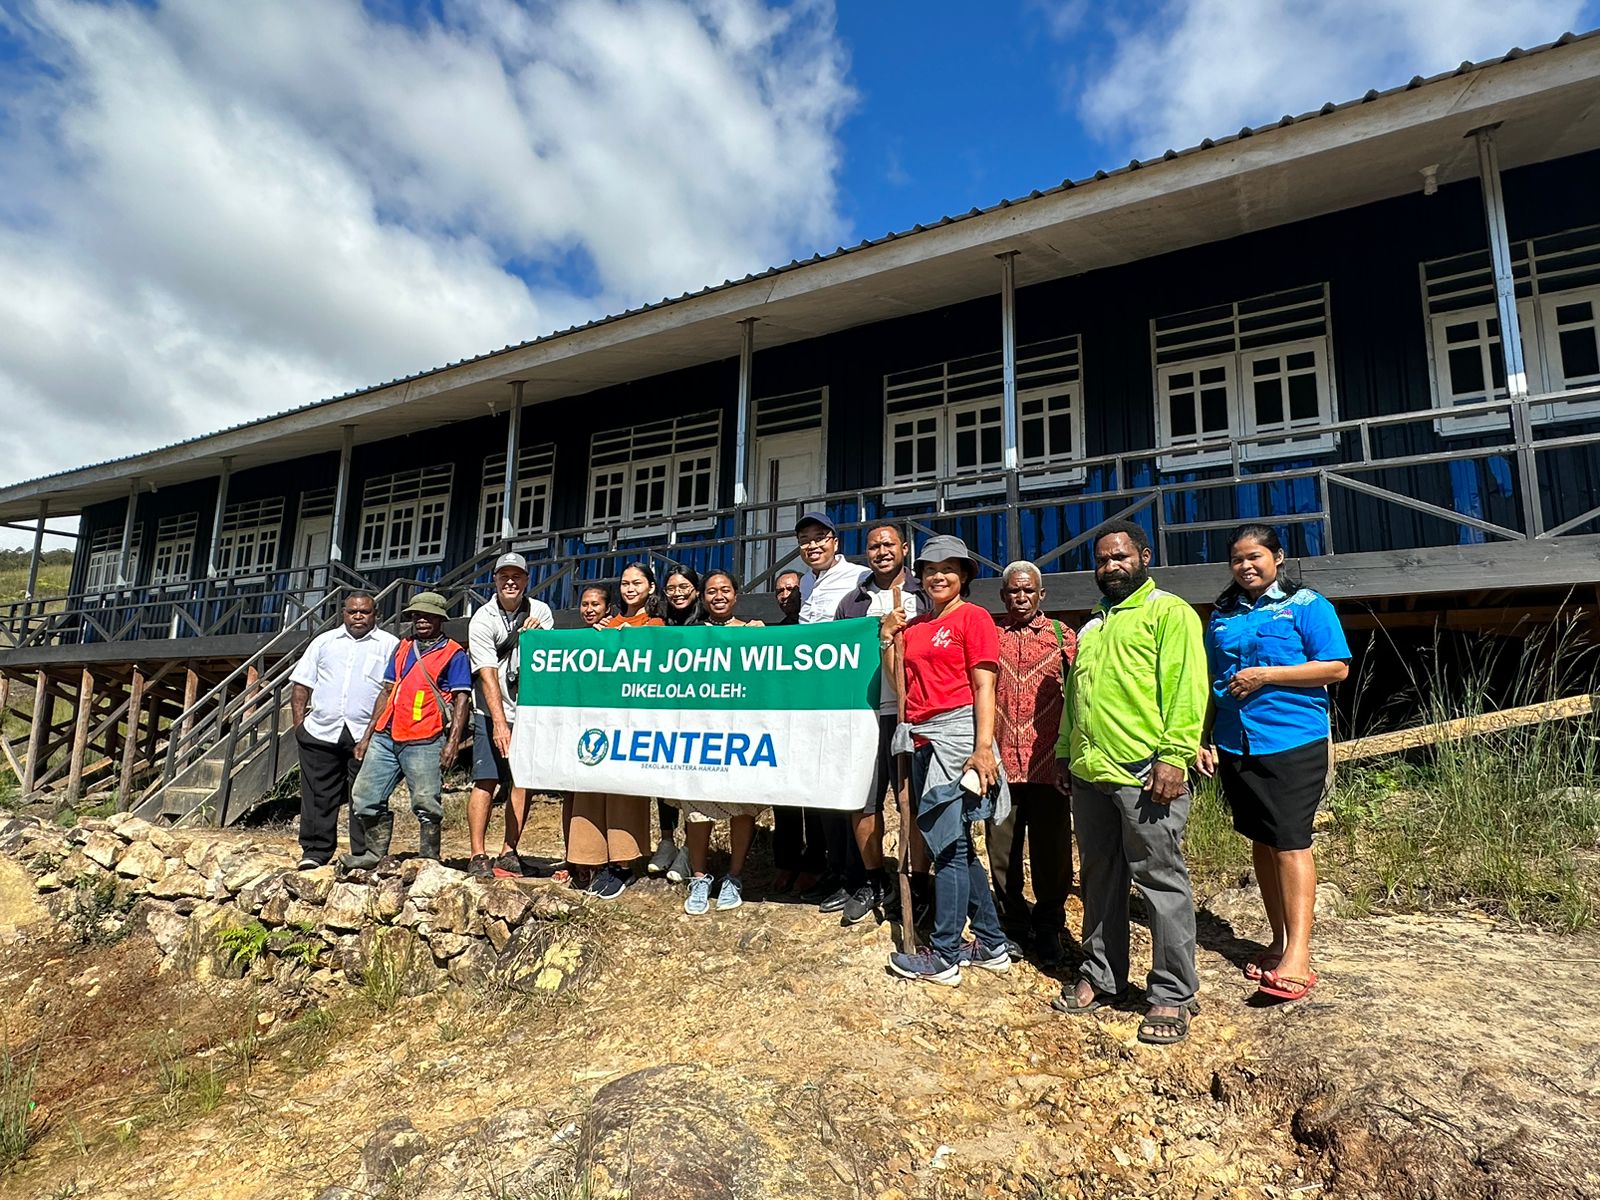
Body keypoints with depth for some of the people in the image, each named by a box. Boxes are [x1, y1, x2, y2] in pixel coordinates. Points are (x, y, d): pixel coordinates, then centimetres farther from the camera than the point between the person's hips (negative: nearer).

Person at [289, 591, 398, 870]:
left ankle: (364, 854, 9)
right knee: (318, 795, 6)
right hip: (320, 732, 3)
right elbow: (302, 684, 16)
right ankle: (315, 852, 17)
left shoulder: (390, 645, 7)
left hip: (367, 737, -3)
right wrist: (299, 722, 5)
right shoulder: (324, 642, 17)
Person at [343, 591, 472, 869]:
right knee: (364, 795, 8)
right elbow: (387, 692, 20)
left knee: (425, 802, -5)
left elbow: (461, 699, -6)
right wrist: (367, 735, 17)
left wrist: (453, 742, -16)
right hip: (386, 736, 7)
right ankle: (375, 853, 21)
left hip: (424, 741, -7)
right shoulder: (403, 648, 18)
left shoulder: (453, 654, -1)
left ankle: (429, 860, 7)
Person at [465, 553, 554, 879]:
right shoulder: (483, 619, -7)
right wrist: (499, 723, -22)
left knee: (522, 782, 1)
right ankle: (478, 856, -1)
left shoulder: (540, 612, 3)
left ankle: (508, 853, 9)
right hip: (492, 714, -3)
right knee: (486, 781, -8)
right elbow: (487, 675, -15)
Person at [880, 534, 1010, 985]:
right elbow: (903, 685, 17)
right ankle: (992, 944, 26)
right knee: (956, 844, 13)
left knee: (947, 843, -4)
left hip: (956, 733, -8)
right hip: (921, 738, 8)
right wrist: (889, 638, 7)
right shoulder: (914, 625, 17)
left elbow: (984, 687, -10)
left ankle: (944, 956, 7)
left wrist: (983, 747, -18)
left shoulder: (973, 618, -3)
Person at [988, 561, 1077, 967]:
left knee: (1051, 849, 7)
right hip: (1001, 761, 1)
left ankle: (1048, 926, 24)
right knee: (1002, 847, 10)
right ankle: (1013, 920, 28)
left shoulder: (1061, 636, 6)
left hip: (1048, 762, -1)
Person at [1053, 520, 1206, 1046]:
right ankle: (1100, 977, 29)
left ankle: (1171, 994, 15)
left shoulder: (1168, 612, -2)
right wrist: (1064, 753, 21)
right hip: (1089, 774, 8)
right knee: (1100, 881, 16)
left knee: (1162, 884, 2)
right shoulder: (1092, 624, 21)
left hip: (1145, 775, -7)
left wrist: (1174, 756, -20)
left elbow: (1186, 687, -13)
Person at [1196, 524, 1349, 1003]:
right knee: (1261, 842, 12)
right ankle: (1279, 941, 23)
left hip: (1292, 744, -5)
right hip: (1236, 747, 6)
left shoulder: (1307, 605, -1)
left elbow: (1336, 667, -9)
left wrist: (1264, 675, -16)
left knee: (1290, 843, -9)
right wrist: (1203, 740, 12)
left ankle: (1298, 955, -6)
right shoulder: (1222, 615, 13)